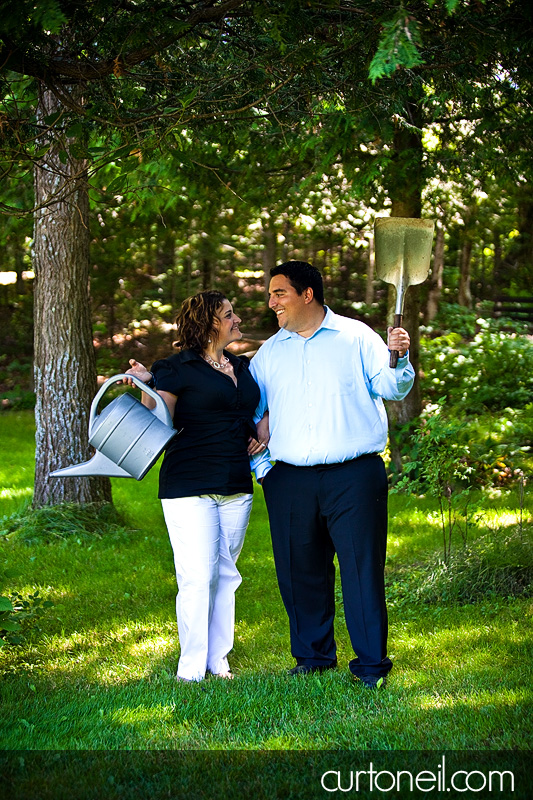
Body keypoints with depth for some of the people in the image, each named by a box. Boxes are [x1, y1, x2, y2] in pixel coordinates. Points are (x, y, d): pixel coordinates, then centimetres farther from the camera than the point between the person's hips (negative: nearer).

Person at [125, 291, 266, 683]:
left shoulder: (244, 367, 15)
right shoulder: (178, 369, -4)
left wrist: (261, 437, 9)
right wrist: (147, 387, -22)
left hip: (237, 487, 6)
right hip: (190, 488, -6)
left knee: (225, 574, 9)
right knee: (197, 577, -9)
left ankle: (218, 659, 18)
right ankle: (191, 668, 2)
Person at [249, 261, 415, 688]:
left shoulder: (356, 337, 4)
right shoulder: (270, 352, 15)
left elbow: (391, 387, -5)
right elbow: (248, 412, 22)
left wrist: (399, 359, -25)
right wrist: (259, 463, 12)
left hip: (354, 476, -4)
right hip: (289, 479, 4)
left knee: (362, 568, -4)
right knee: (299, 570, 8)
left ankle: (371, 663, 5)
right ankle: (313, 655, 23)